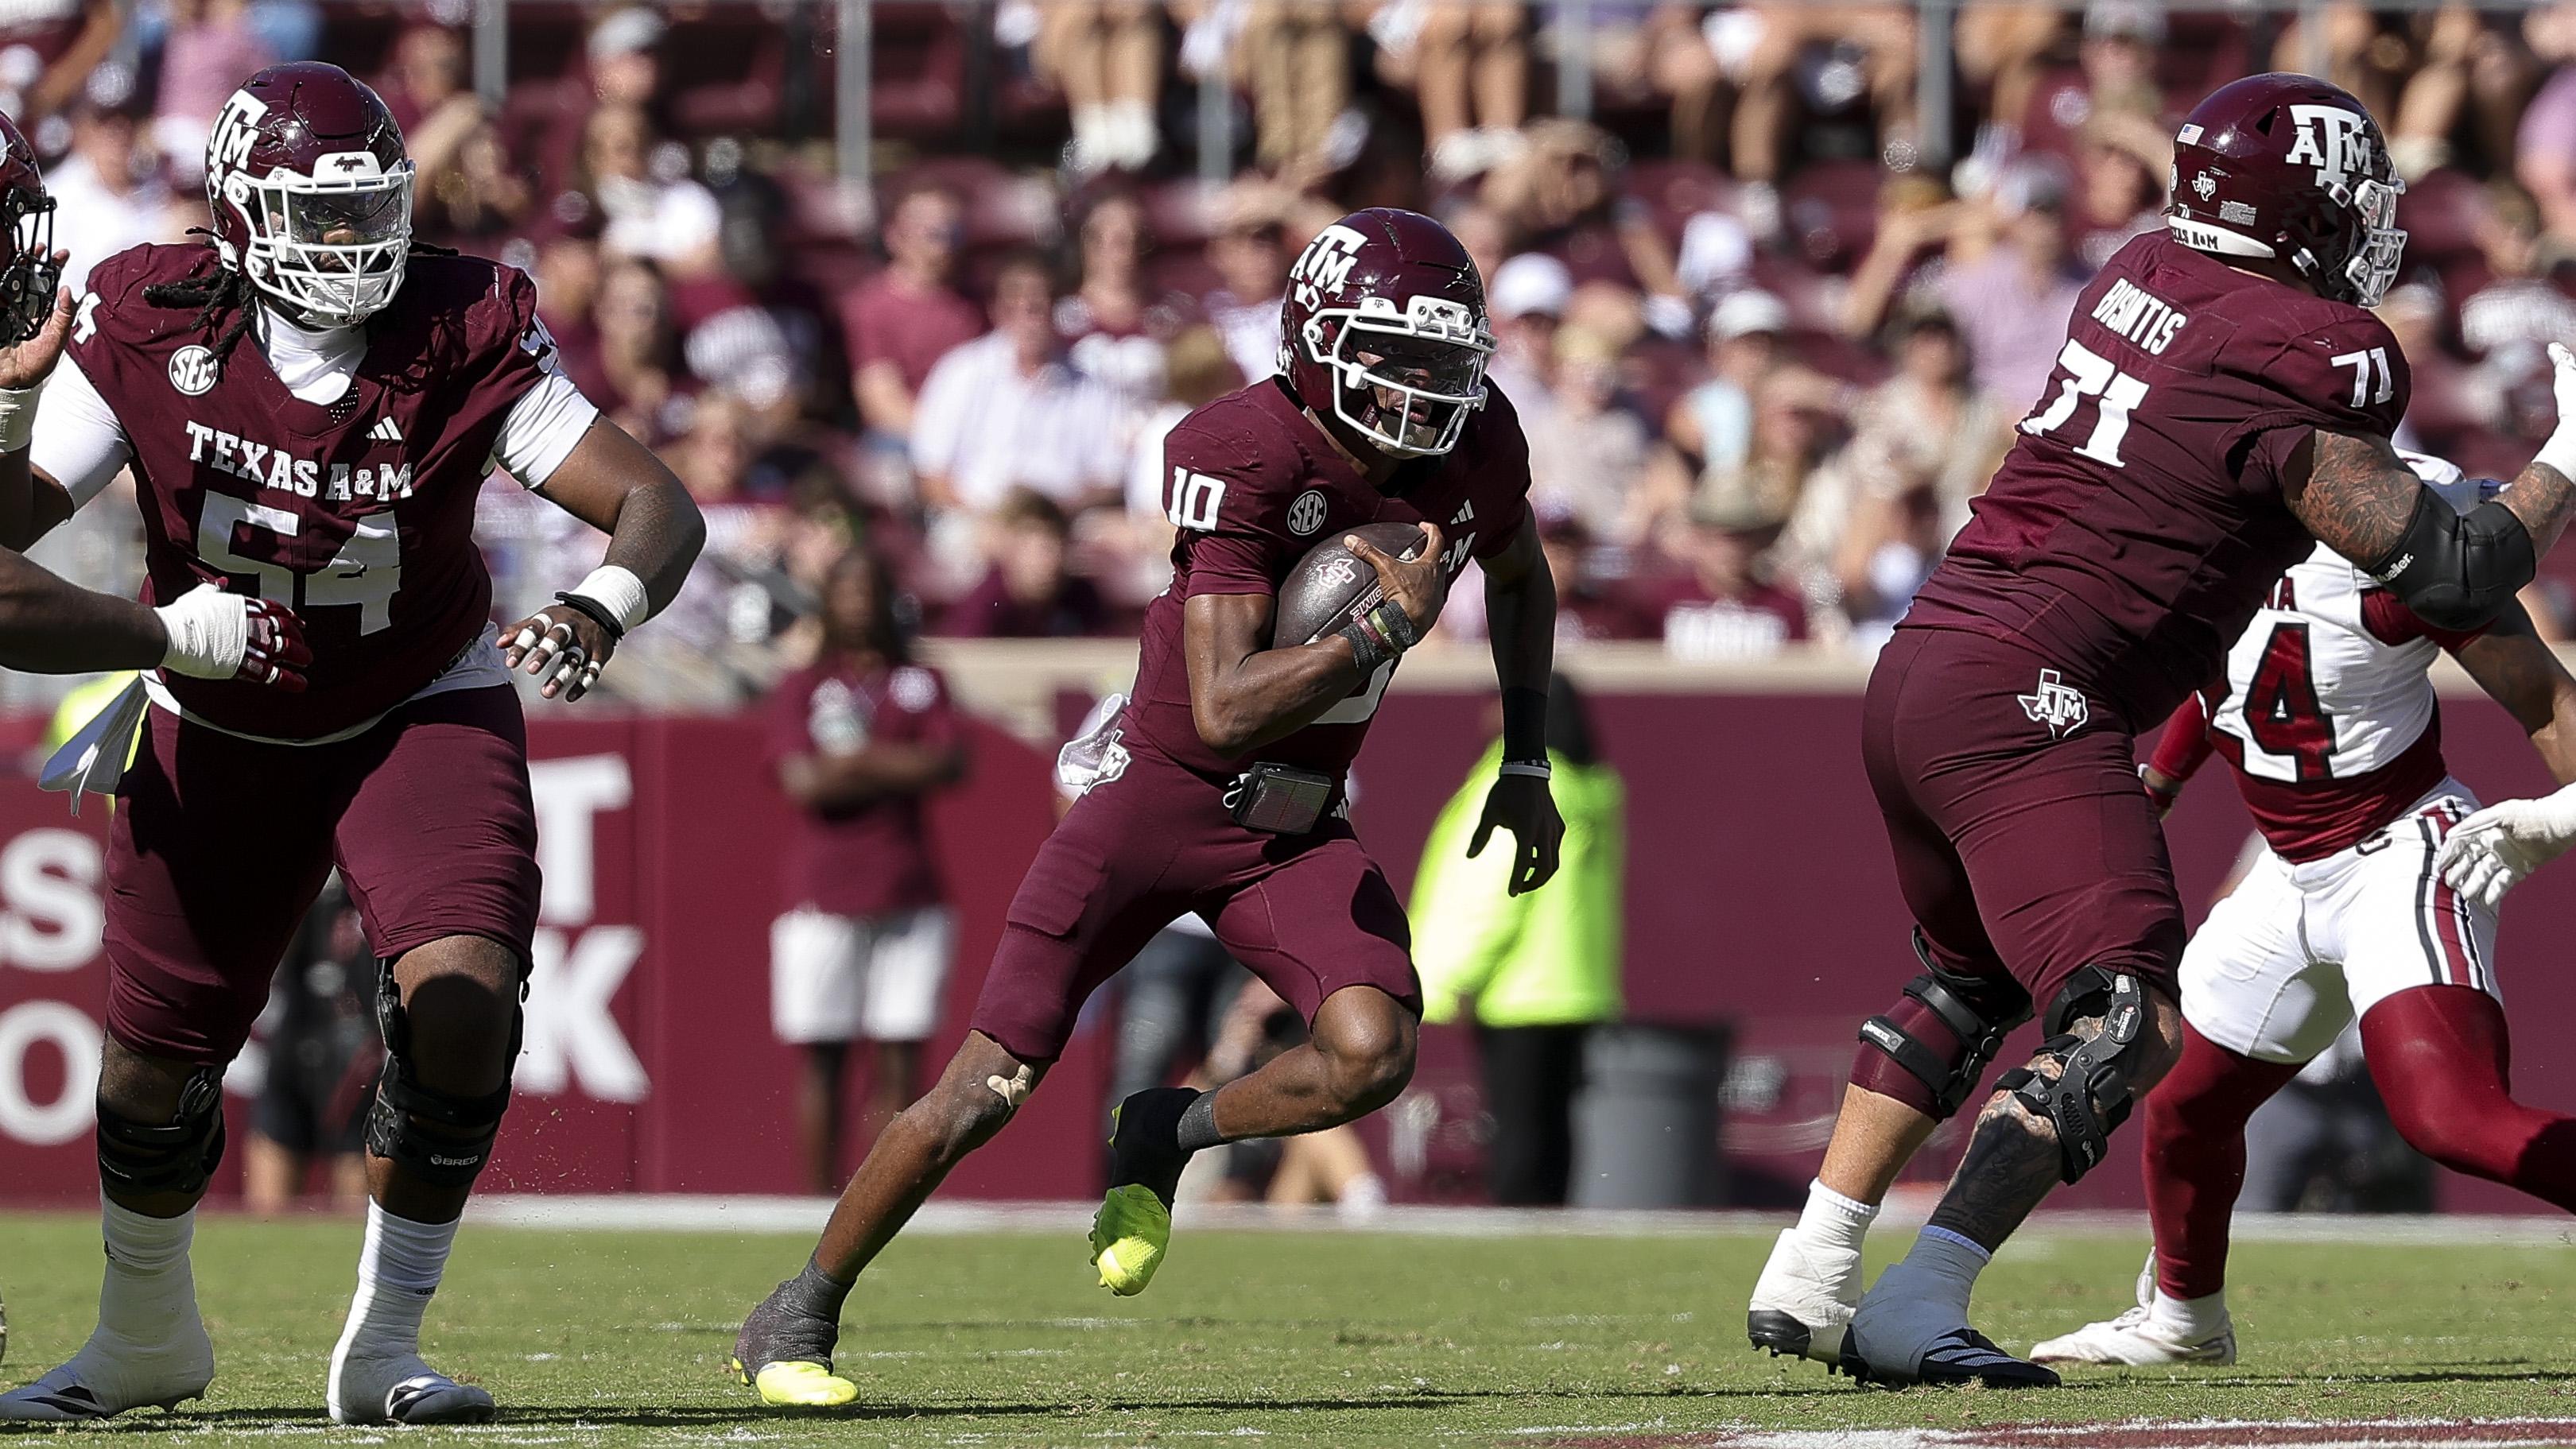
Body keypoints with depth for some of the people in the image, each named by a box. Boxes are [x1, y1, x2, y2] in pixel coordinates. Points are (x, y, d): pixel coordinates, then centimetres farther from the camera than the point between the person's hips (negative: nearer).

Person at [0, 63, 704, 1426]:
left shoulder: (461, 340, -21)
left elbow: (658, 505, -22)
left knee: (462, 1002, -24)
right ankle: (144, 1338, 35)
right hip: (219, 735, 1)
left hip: (423, 712, -1)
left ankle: (384, 1347, -5)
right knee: (154, 1060, 4)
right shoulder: (155, 330, -18)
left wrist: (601, 609, -44)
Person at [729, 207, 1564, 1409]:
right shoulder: (1246, 456, -25)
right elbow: (1224, 710, -30)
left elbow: (1521, 579, 19)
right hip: (1160, 799, -5)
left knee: (1372, 1053, -22)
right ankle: (795, 1318, 12)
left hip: (1294, 831, 5)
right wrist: (1387, 628, -31)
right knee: (987, 1089, -7)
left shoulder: (1475, 444, -6)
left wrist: (1527, 766, 14)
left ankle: (1165, 1135, 8)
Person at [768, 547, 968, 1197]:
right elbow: (803, 783, -7)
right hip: (823, 901, -2)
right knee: (822, 1060, -2)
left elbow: (951, 765, -3)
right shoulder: (800, 689, 8)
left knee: (899, 1061, -2)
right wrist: (899, 769, -5)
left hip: (908, 896, 2)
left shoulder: (922, 685, 14)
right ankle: (822, 1200, 1)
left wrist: (858, 758, -9)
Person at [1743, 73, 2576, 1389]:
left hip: (1915, 673, 9)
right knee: (2123, 1026, -12)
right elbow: (2448, 580, -10)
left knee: (1973, 983, 28)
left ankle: (1807, 1280, 27)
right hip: (2025, 704, -9)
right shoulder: (2297, 366, -13)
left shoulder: (2140, 281, 11)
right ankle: (1916, 1309, -22)